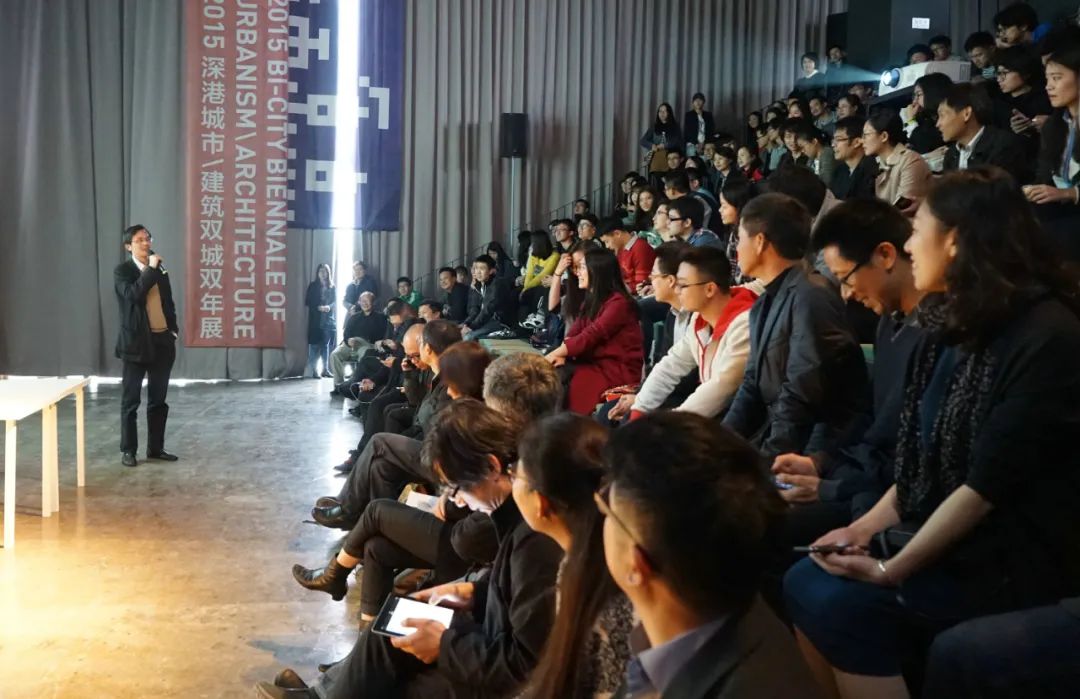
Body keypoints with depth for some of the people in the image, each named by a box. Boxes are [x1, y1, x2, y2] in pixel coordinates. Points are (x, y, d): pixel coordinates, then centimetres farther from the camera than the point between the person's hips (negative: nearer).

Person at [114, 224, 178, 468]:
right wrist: (151, 269, -20)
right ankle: (128, 450, 8)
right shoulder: (122, 271, -4)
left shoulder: (160, 269, 13)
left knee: (158, 399, 10)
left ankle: (155, 448, 18)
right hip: (136, 342, -5)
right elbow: (132, 294, -23)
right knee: (130, 400, 1)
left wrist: (173, 329, 11)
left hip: (162, 341, 5)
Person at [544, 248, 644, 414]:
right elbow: (573, 333, 5)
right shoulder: (591, 300, 15)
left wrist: (553, 355, -18)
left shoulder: (618, 303, -13)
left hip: (619, 369, -8)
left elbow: (590, 336, -20)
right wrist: (560, 355, -14)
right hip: (595, 363, 8)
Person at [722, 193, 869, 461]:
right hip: (778, 434, 8)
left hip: (815, 448, -8)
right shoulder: (765, 304, 14)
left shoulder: (811, 297, -16)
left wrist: (766, 461, -19)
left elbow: (801, 397, -20)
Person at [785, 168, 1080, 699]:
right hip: (940, 532, 8)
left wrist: (892, 569, -19)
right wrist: (867, 526, -1)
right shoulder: (958, 322, 9)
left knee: (841, 603, -21)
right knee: (803, 585, -9)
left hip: (1015, 559, -8)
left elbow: (989, 483, -21)